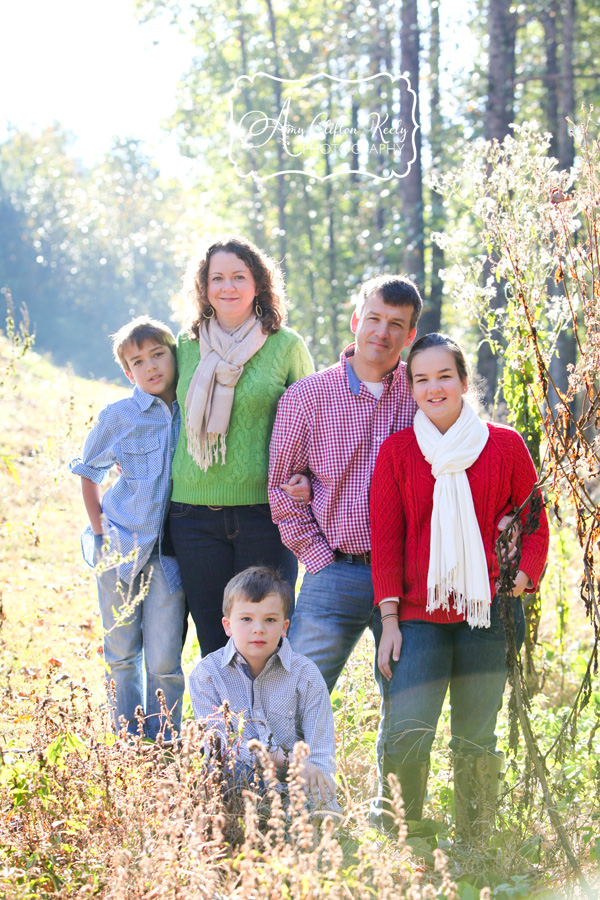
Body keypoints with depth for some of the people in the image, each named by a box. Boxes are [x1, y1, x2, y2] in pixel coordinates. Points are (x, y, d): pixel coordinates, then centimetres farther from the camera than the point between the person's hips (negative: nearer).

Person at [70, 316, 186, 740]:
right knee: (121, 656, 9)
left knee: (164, 662, -4)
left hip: (168, 553, 0)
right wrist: (101, 532, 4)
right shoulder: (118, 416, -3)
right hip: (121, 547, 0)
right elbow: (89, 474, 11)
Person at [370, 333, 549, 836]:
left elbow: (535, 525, 12)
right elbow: (385, 539, 6)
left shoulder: (505, 446, 5)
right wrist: (389, 620, 0)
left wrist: (519, 582, -5)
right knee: (406, 736, -12)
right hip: (419, 615, 0)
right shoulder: (397, 451, 6)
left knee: (476, 741, 4)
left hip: (487, 613, 0)